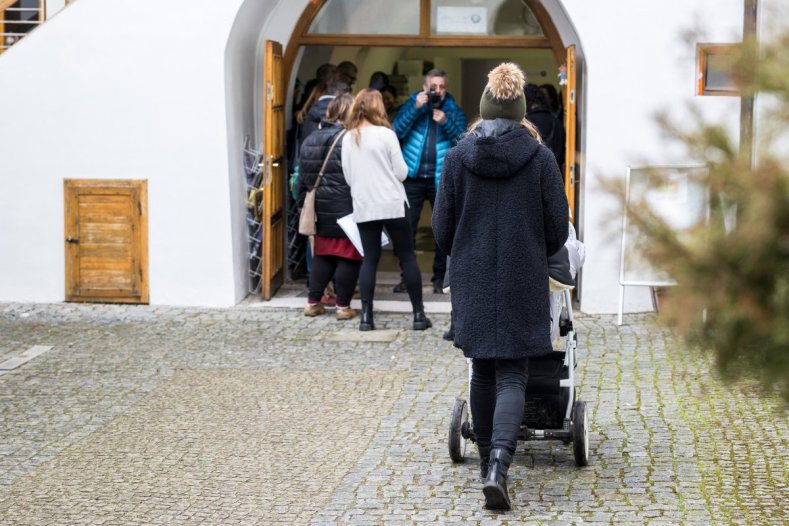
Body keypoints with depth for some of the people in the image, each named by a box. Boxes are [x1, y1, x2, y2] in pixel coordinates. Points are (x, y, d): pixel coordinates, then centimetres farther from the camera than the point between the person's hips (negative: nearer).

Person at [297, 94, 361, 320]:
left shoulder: (310, 141, 8)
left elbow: (304, 179, 14)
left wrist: (305, 203, 22)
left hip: (321, 209, 6)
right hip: (347, 209, -6)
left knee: (323, 255, 17)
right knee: (348, 257, 3)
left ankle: (313, 302, 18)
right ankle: (343, 306, 5)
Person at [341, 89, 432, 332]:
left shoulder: (348, 138, 4)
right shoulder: (386, 134, -9)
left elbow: (348, 176, 9)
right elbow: (401, 172, -7)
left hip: (363, 207, 4)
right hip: (392, 204, -4)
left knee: (369, 259, 8)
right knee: (407, 257, 4)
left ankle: (366, 316, 0)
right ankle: (419, 314, 5)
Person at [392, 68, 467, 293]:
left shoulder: (454, 111, 5)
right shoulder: (412, 104, 5)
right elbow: (397, 131, -9)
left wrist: (445, 122, -18)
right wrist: (416, 108, -16)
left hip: (441, 178, 0)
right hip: (413, 177, 0)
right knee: (406, 228, -3)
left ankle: (439, 277, 14)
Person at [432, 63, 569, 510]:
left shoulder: (458, 156, -2)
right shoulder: (541, 158, -5)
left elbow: (442, 228, 2)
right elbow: (558, 230, -2)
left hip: (472, 284, 2)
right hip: (523, 287, -2)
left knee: (483, 373, 17)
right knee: (512, 378, -2)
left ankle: (489, 462, 26)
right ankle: (498, 466, -21)